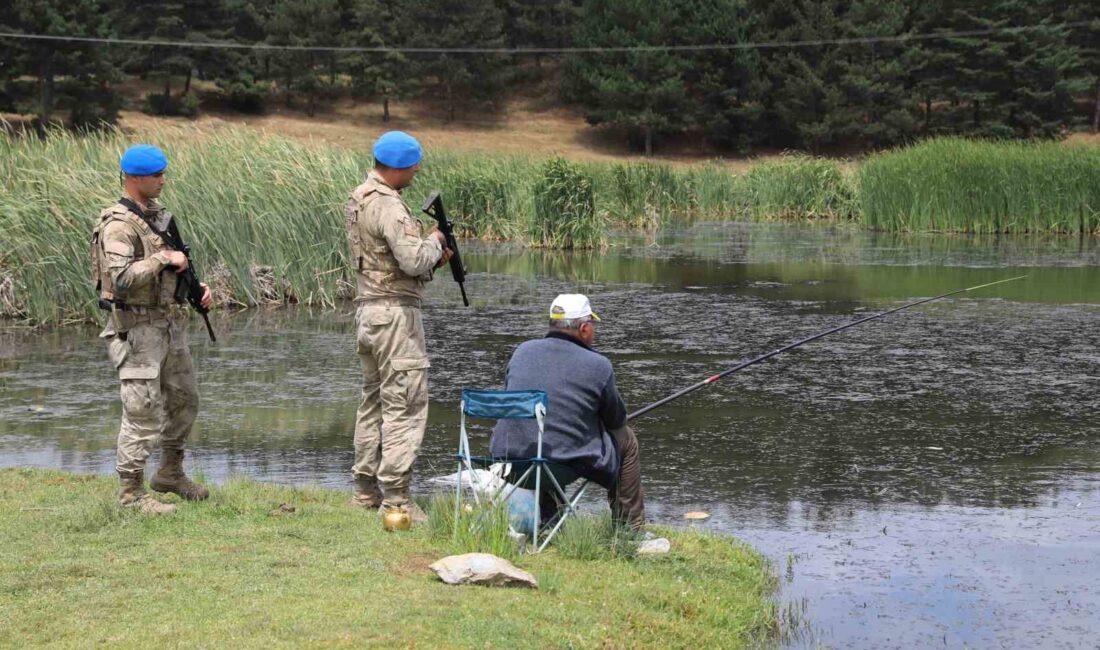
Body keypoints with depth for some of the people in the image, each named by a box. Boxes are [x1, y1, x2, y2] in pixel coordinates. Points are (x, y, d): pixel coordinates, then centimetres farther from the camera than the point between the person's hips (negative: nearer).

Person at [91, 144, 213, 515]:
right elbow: (122, 277, -29)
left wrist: (197, 287, 8)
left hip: (169, 324, 9)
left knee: (184, 401, 17)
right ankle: (131, 490, 1)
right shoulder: (118, 225, -16)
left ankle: (171, 473, 33)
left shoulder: (158, 216, 11)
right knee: (142, 411, -7)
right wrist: (164, 258, -21)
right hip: (137, 328, -9)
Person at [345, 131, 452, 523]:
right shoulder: (388, 206, -18)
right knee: (405, 404, -8)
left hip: (368, 309, 10)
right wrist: (434, 242, -6)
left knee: (374, 399, 16)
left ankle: (366, 489, 21)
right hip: (396, 311, -10)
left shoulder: (358, 200, 13)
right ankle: (394, 499, -9)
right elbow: (413, 260, -25)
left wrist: (432, 258, 9)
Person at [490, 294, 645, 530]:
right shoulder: (598, 366, -7)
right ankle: (630, 526, 28)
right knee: (625, 438, 20)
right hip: (565, 464, -5)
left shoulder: (522, 351, 5)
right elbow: (616, 419, 7)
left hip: (509, 458, 5)